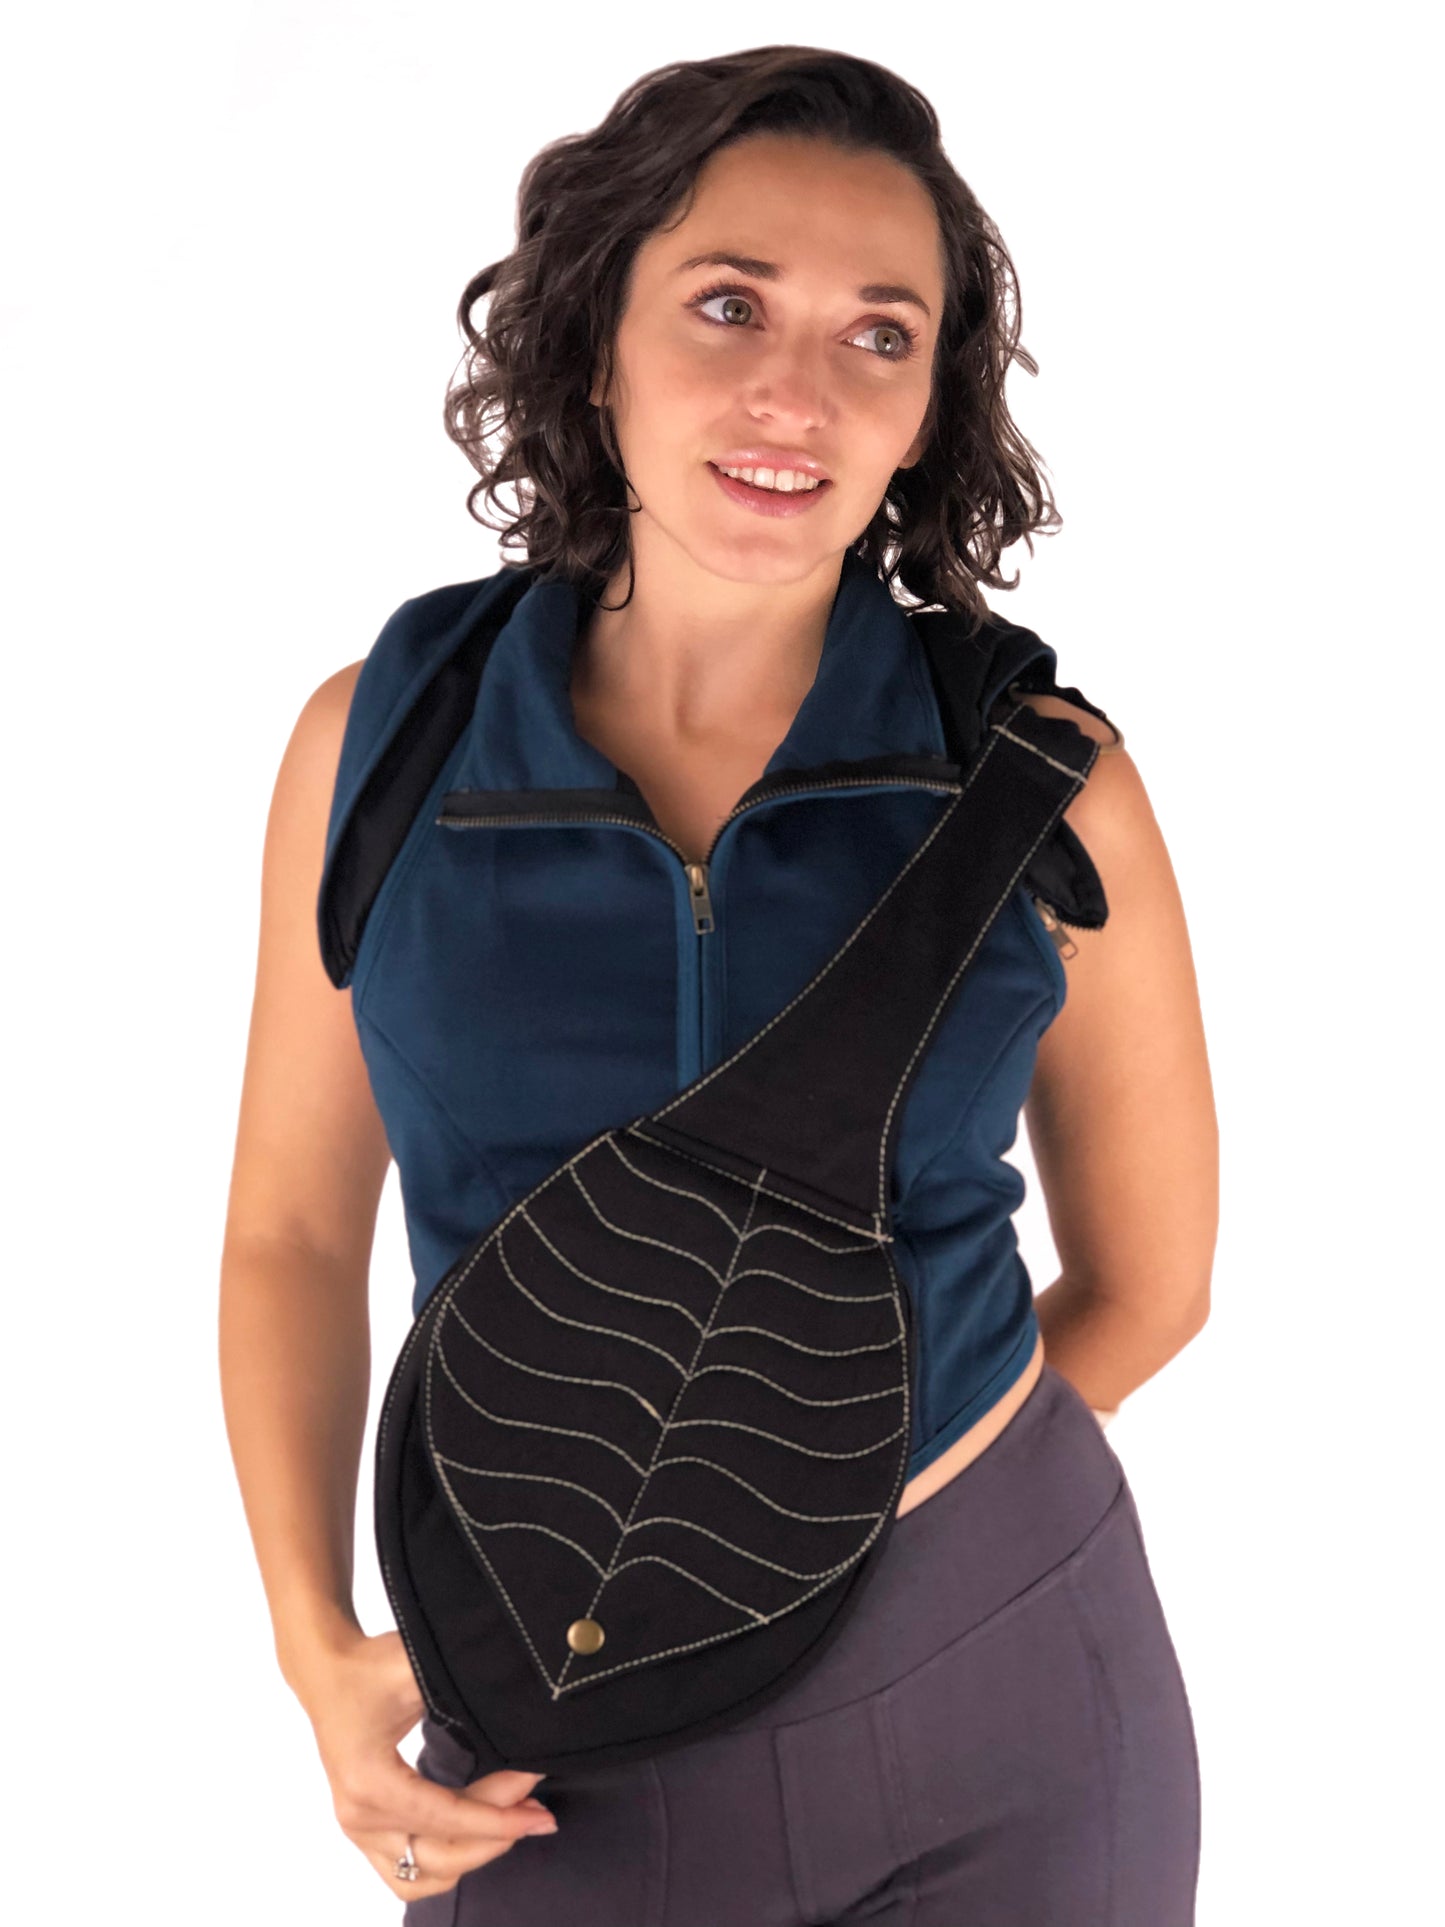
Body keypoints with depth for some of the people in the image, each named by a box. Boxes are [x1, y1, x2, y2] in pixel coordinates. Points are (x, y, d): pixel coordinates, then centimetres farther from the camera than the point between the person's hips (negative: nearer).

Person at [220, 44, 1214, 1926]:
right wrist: (320, 1653, -7)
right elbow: (294, 1226, 3)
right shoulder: (380, 738, -7)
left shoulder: (1041, 783, -10)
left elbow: (1146, 1279, 2)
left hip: (1010, 1698, 0)